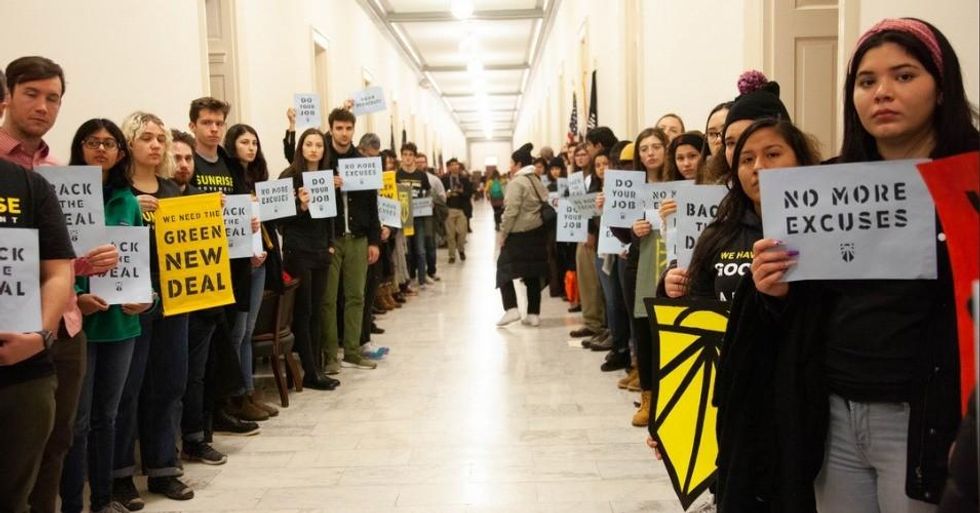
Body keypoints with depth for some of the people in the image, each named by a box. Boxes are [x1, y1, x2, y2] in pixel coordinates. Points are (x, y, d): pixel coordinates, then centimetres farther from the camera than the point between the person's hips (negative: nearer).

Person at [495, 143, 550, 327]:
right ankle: (533, 314, 12)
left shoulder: (516, 183, -12)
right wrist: (537, 223, 14)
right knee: (533, 273, 10)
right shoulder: (537, 181, 11)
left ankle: (511, 309, -9)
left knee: (504, 269, 3)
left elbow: (511, 211, -17)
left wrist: (502, 233, -10)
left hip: (518, 234, -7)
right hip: (537, 233, 7)